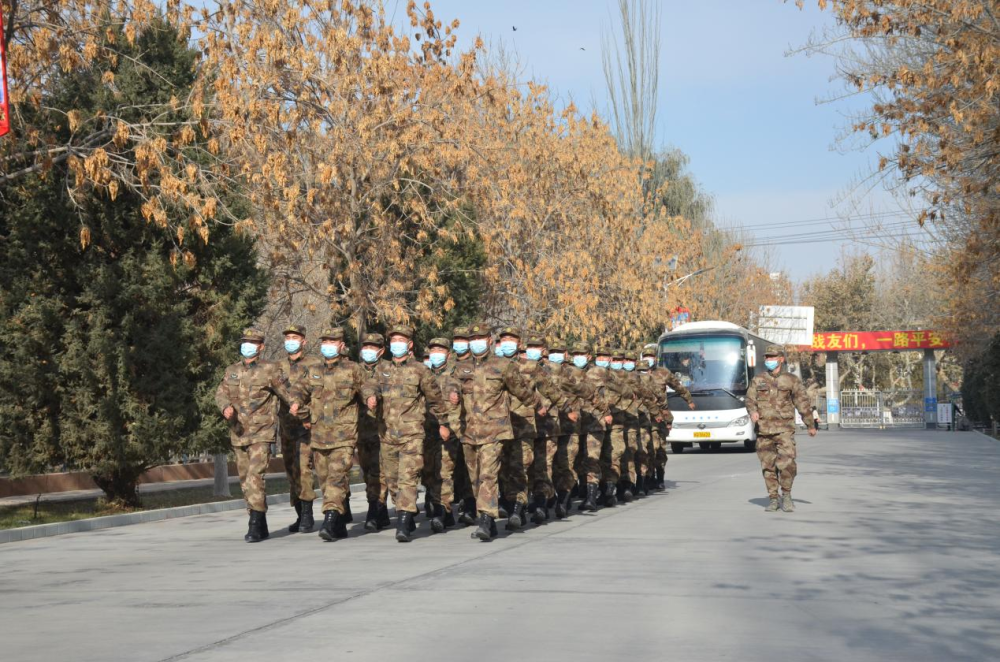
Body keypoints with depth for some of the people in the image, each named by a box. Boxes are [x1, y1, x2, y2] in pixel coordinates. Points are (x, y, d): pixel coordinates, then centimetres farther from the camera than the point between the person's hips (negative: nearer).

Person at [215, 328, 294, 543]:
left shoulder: (271, 369, 0)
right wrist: (225, 407, -14)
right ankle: (260, 525, 20)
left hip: (261, 432, -6)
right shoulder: (232, 371, 13)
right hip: (238, 433, 6)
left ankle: (256, 526, -18)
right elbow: (221, 393, 7)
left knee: (254, 476, -18)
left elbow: (285, 390, 2)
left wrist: (293, 403, -19)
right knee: (245, 480, 10)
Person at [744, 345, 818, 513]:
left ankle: (786, 495, 3)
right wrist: (753, 412, -19)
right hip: (764, 430, 2)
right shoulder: (758, 380, 10)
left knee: (787, 464, -14)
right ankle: (773, 499, 14)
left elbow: (803, 403, 9)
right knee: (768, 466, 3)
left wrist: (811, 425, 12)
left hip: (784, 429, -2)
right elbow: (750, 400, 4)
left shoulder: (791, 380, 5)